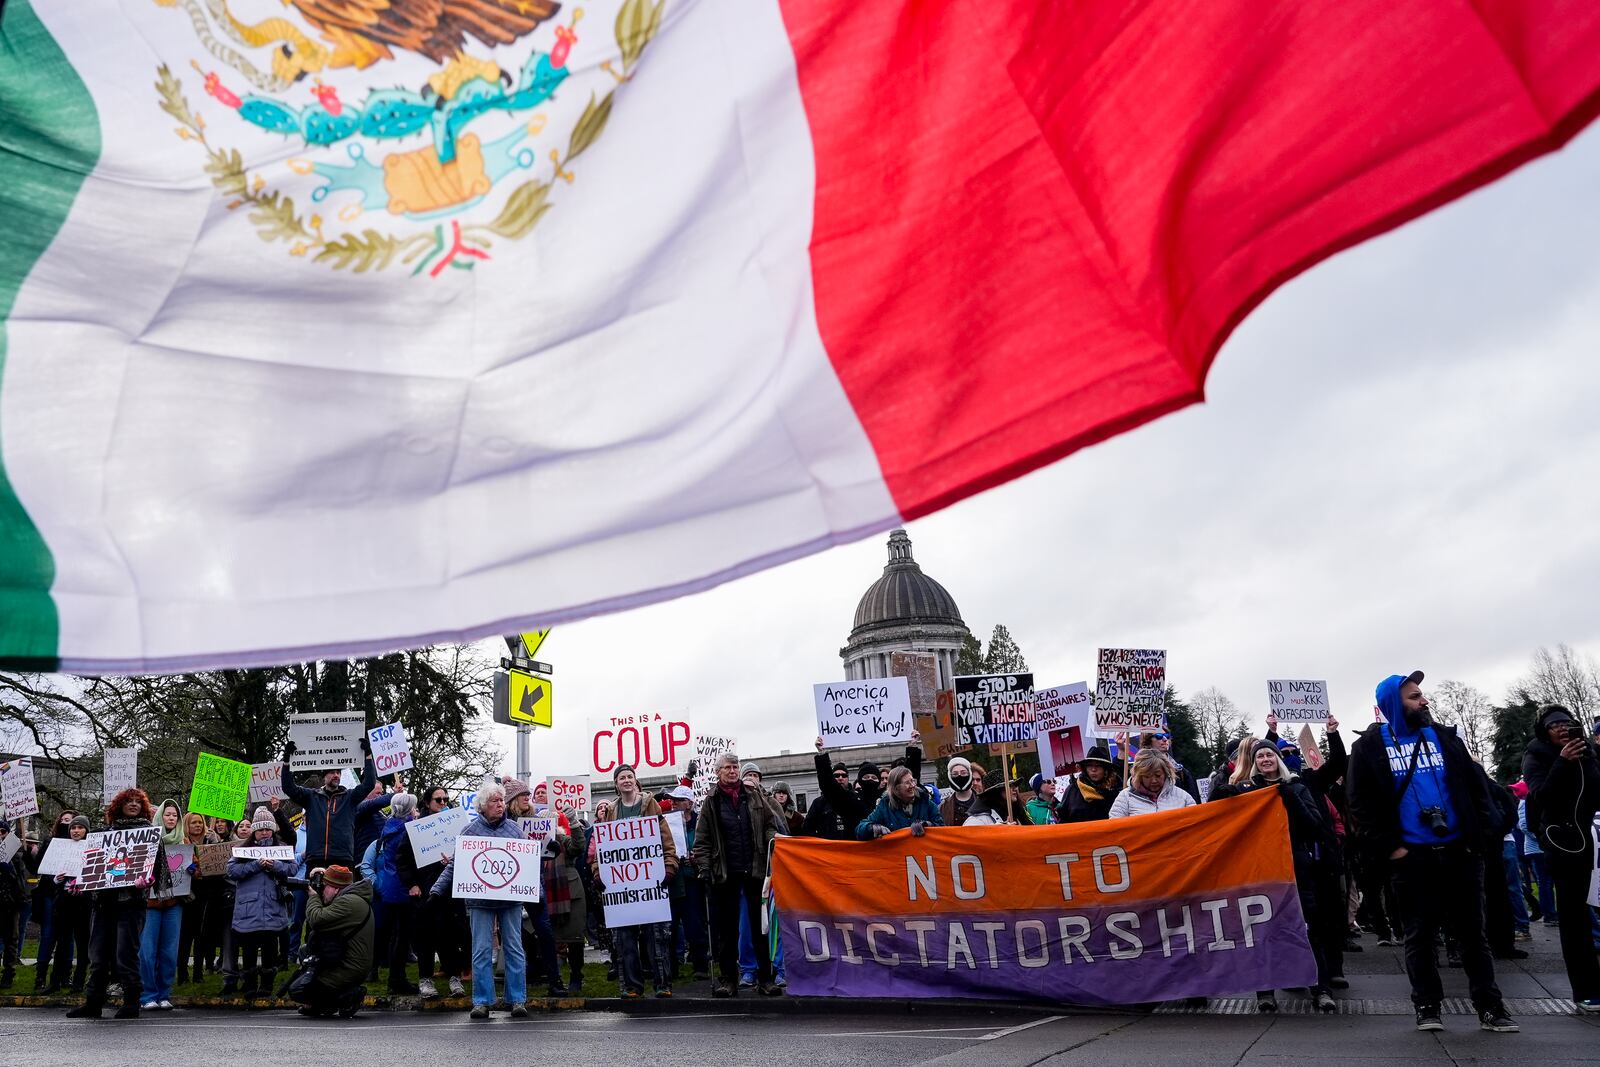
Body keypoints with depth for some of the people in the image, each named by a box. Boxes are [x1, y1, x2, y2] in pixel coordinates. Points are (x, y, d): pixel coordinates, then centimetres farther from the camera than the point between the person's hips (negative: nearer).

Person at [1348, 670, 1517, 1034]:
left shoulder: (1444, 737, 9)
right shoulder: (1370, 746, 0)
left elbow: (1475, 787, 9)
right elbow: (1361, 804, -4)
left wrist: (1480, 834, -2)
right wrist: (1388, 848, -9)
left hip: (1459, 852, 3)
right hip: (1410, 857, -2)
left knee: (1472, 933, 8)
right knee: (1420, 936, 6)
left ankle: (1490, 1008, 15)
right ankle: (1427, 1007, 16)